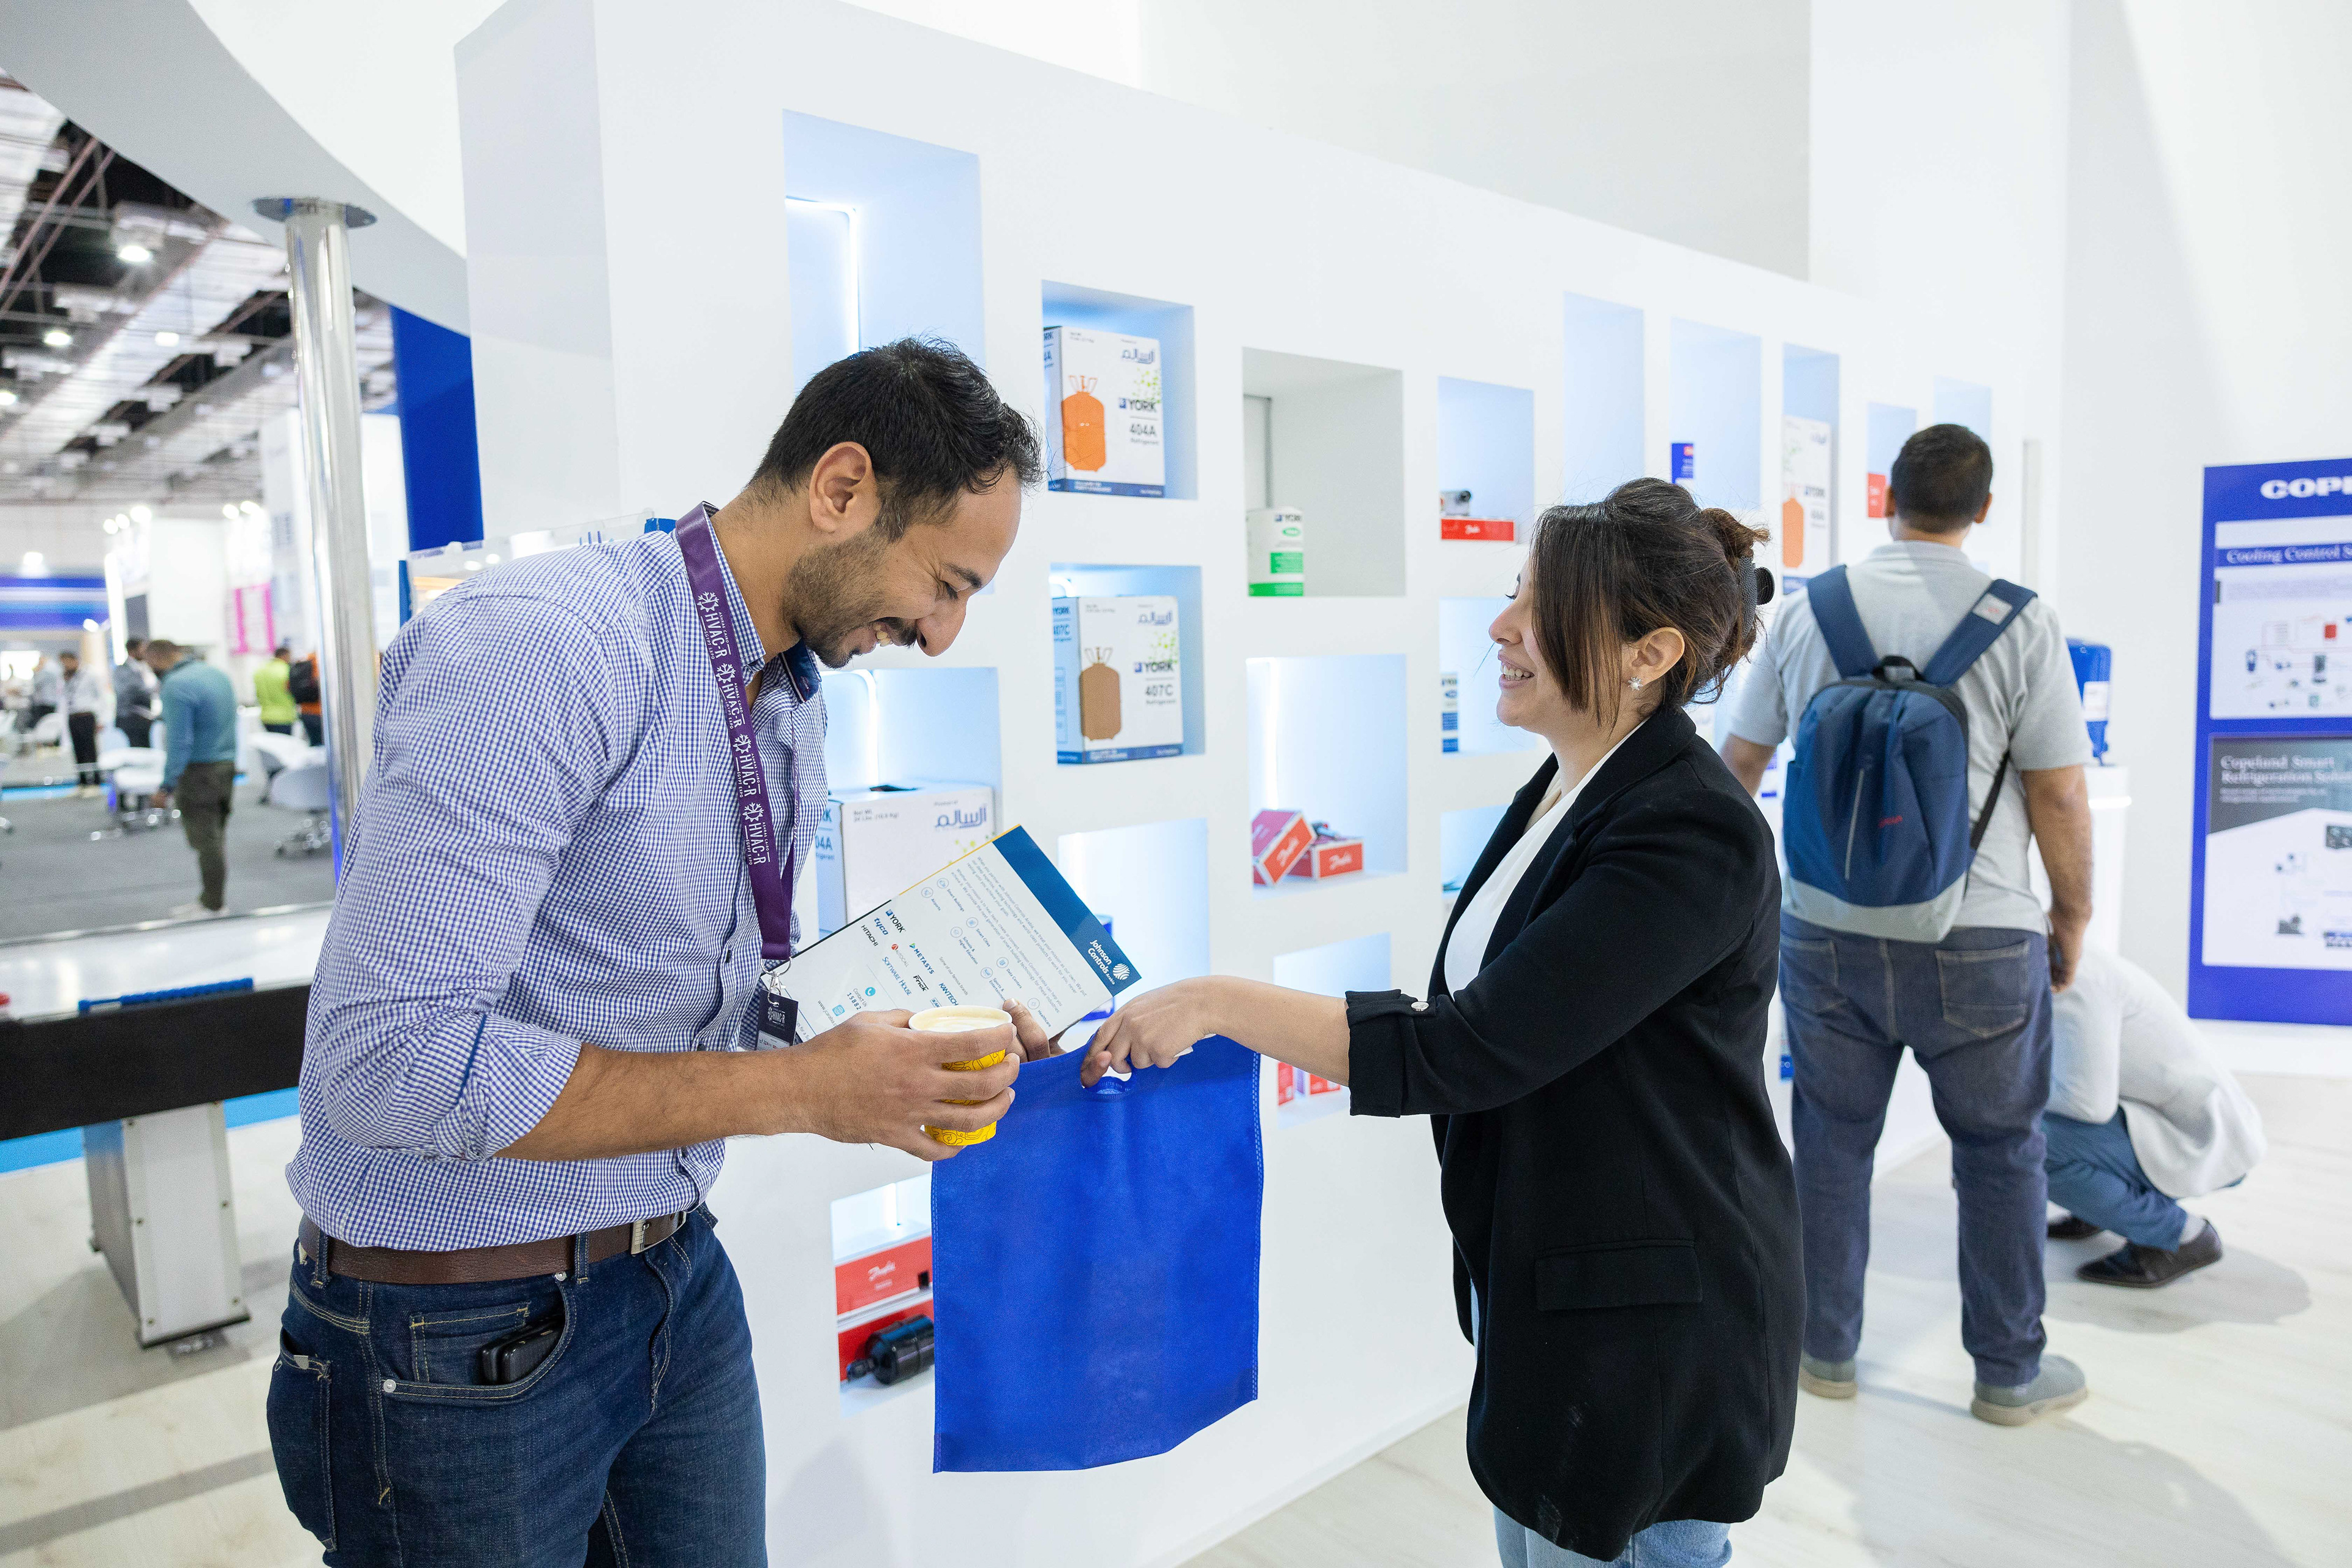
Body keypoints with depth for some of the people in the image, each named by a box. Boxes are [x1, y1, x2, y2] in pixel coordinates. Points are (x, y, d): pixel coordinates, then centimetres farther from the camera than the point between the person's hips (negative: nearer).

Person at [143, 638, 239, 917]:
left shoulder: (177, 685, -18)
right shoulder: (216, 673, 10)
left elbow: (179, 742, -21)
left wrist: (167, 786, -16)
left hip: (199, 771, -9)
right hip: (227, 765, 9)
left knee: (204, 839, -1)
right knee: (217, 836, 16)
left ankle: (211, 904, 5)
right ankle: (217, 895, 22)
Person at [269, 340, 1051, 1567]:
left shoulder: (792, 706, 5)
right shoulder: (543, 642, -24)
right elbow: (389, 1055, -29)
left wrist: (926, 1039, -3)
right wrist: (798, 1091, -26)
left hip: (679, 1279, 8)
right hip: (458, 1321, -7)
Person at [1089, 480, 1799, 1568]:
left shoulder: (1694, 833, -24)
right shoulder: (1563, 791, 5)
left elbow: (1474, 1048, -27)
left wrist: (1222, 1005, -25)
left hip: (1652, 1331, -9)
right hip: (1542, 1299, 9)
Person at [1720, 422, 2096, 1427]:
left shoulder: (1805, 611, -2)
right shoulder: (2020, 623, -9)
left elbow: (1736, 761, 4)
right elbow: (2058, 794, -7)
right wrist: (2073, 913, 9)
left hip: (1825, 929, 2)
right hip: (1978, 941, -2)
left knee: (1832, 1140, 15)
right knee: (1999, 1150, 15)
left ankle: (1826, 1350, 28)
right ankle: (2009, 1372, 29)